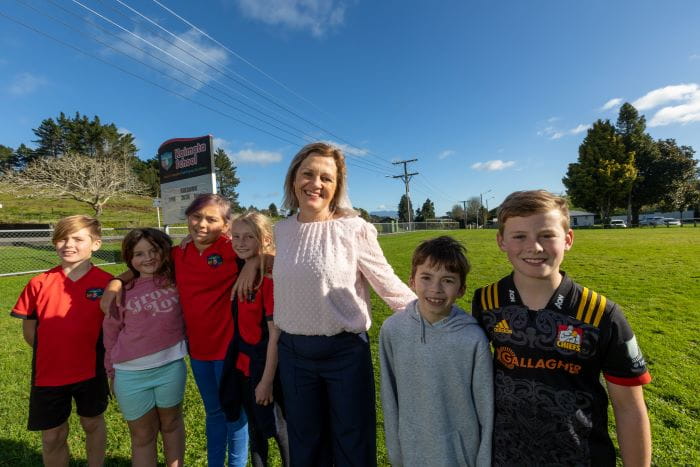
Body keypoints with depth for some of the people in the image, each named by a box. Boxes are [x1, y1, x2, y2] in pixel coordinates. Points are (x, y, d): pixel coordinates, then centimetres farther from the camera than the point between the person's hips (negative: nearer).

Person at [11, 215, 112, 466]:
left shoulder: (107, 283, -11)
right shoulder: (39, 283, -7)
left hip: (91, 372, -1)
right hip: (48, 374, 1)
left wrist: (103, 357, -7)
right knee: (52, 437, 16)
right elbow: (29, 332, 3)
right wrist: (54, 354, -1)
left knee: (93, 423, 19)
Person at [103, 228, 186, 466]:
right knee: (142, 436, 16)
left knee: (171, 423, 20)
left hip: (171, 366, 0)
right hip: (131, 373, 1)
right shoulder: (123, 290, 0)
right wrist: (111, 370, 11)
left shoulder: (176, 281, -2)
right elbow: (111, 331, 8)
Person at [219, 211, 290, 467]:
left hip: (264, 366, -6)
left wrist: (267, 380, -17)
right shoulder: (239, 271, -2)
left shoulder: (270, 278, -22)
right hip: (242, 364, 7)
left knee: (279, 429, 15)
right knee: (254, 427, 25)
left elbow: (275, 334, -20)